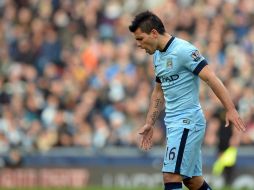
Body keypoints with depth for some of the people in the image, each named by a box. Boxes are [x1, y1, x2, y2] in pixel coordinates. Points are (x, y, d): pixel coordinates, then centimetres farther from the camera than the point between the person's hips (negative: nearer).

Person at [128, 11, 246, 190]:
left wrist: (230, 109, -28)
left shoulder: (183, 50, -14)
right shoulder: (158, 55, 14)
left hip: (188, 122, -9)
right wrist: (149, 124, 21)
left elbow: (211, 78, -21)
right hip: (174, 124, 9)